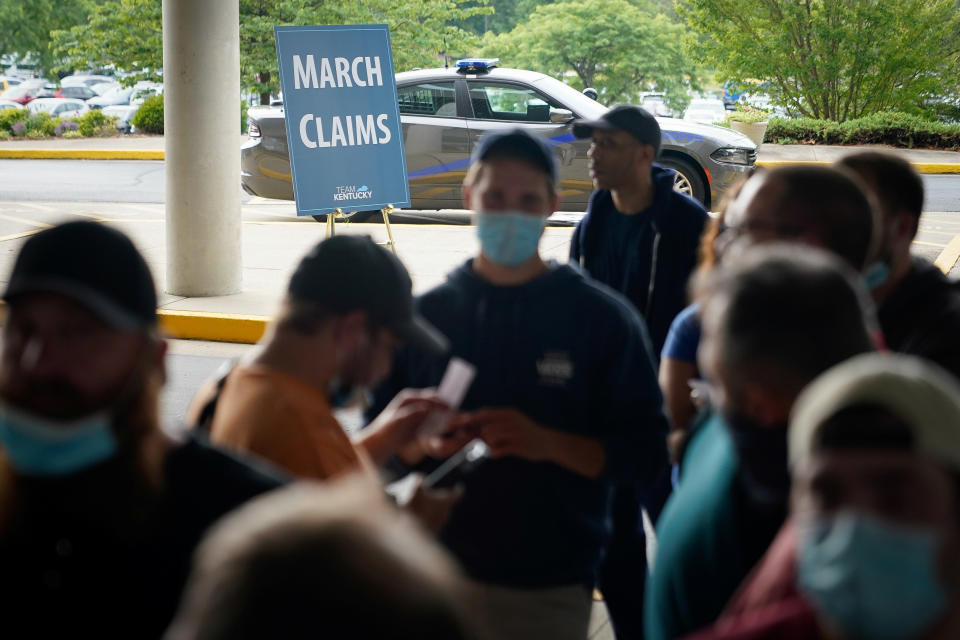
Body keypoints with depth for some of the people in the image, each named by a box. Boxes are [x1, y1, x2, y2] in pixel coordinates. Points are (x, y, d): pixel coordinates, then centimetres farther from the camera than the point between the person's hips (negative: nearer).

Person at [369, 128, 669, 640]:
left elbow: (646, 457, -6)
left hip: (550, 590, -2)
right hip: (437, 574, 2)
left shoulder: (603, 318, -2)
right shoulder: (426, 314, 6)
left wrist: (550, 444, -22)